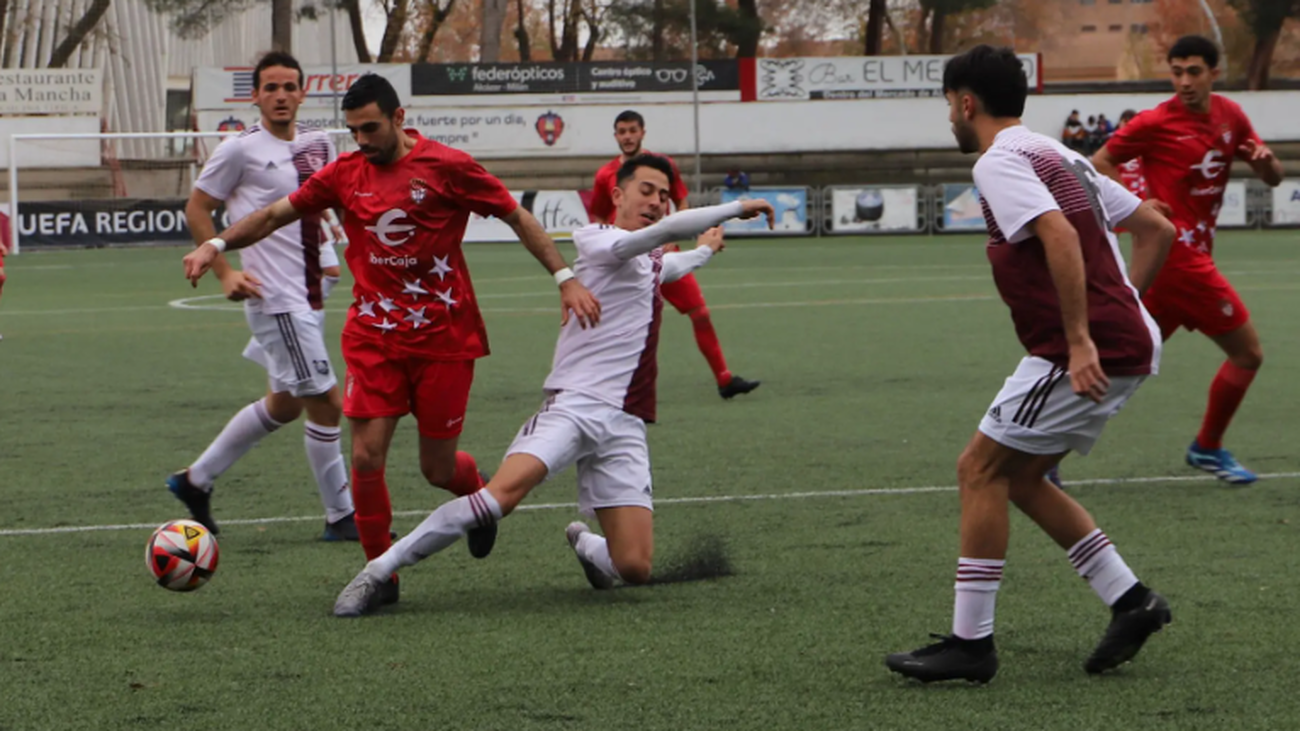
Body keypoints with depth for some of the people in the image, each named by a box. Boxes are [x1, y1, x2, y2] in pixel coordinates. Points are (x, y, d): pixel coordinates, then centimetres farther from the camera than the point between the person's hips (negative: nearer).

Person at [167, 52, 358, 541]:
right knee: (325, 401, -8)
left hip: (312, 294, 8)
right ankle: (341, 516, 3)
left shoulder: (318, 145, 9)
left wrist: (329, 254, 10)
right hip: (276, 296, -8)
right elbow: (197, 208, -2)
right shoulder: (241, 149, -9)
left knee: (284, 404, 17)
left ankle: (197, 479, 31)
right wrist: (225, 272, -10)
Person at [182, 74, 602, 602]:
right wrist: (216, 245, -5)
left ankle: (476, 491, 41)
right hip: (373, 339, 3)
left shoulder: (447, 167, -6)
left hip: (444, 339, -3)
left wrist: (565, 279, -6)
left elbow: (518, 218, 0)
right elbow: (275, 215, 9)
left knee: (438, 469, 4)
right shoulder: (345, 175, 4)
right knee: (366, 458, -10)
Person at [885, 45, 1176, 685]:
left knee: (980, 469, -4)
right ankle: (1130, 601, 13)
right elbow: (1158, 230, 22)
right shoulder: (1060, 157, 21)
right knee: (1018, 477, 16)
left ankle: (970, 642, -4)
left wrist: (1081, 340, -28)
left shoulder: (1000, 162, -9)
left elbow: (1060, 235, -26)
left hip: (1091, 354, -10)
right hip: (1128, 344, 10)